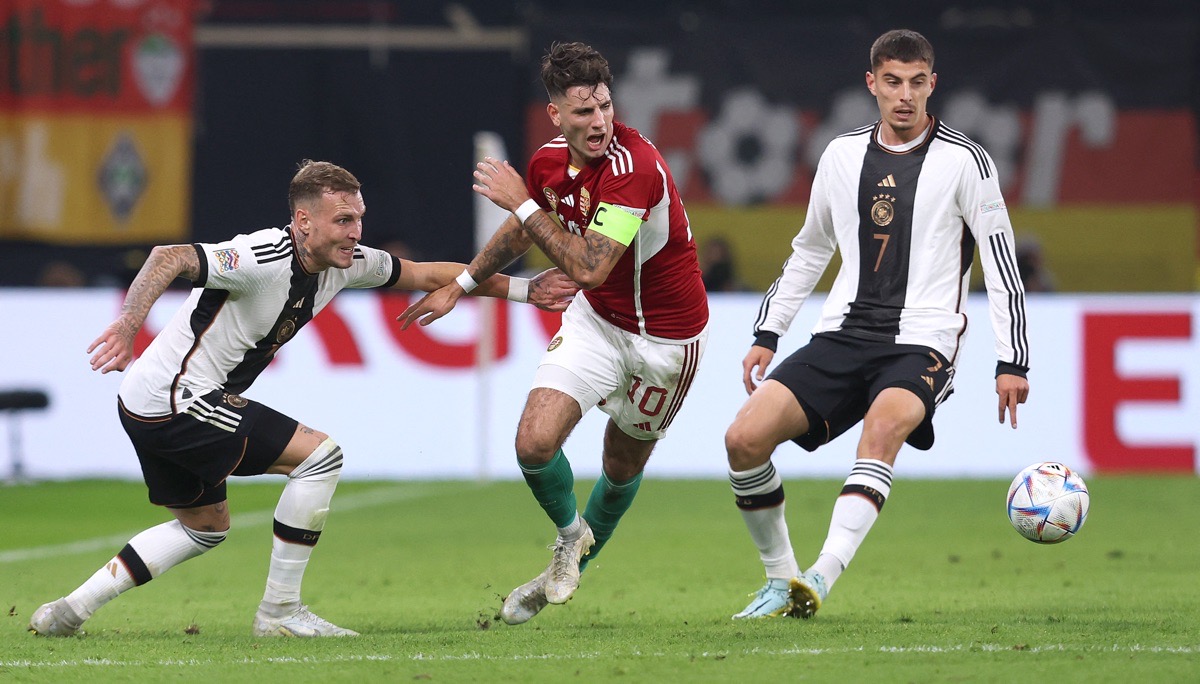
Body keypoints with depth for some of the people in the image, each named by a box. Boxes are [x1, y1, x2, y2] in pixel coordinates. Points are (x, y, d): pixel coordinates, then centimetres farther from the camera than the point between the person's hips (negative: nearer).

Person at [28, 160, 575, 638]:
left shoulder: (345, 262, 3)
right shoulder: (264, 259, -24)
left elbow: (426, 276, 15)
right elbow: (170, 258, -35)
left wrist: (522, 291, 14)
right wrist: (128, 324, -49)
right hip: (178, 398, -10)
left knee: (206, 525, 25)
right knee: (319, 454, -11)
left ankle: (71, 609, 22)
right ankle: (279, 611, -5)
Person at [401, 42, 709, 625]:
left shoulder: (634, 166, -31)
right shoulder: (549, 162, -8)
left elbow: (588, 268, -37)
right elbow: (522, 232, 16)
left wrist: (523, 202, -31)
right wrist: (460, 285, 22)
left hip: (666, 336, -5)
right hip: (596, 321, 5)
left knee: (623, 466, 12)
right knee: (535, 442, -13)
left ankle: (577, 562, 40)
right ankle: (571, 537, 17)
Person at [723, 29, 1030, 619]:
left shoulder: (964, 161, 0)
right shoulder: (842, 155, 12)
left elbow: (1002, 264, 1)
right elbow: (809, 250, 26)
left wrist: (1012, 361, -5)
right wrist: (767, 334, 22)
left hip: (921, 344, -5)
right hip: (842, 336, 5)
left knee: (883, 426, -37)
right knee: (745, 438, -13)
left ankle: (820, 578, -46)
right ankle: (780, 581, 5)